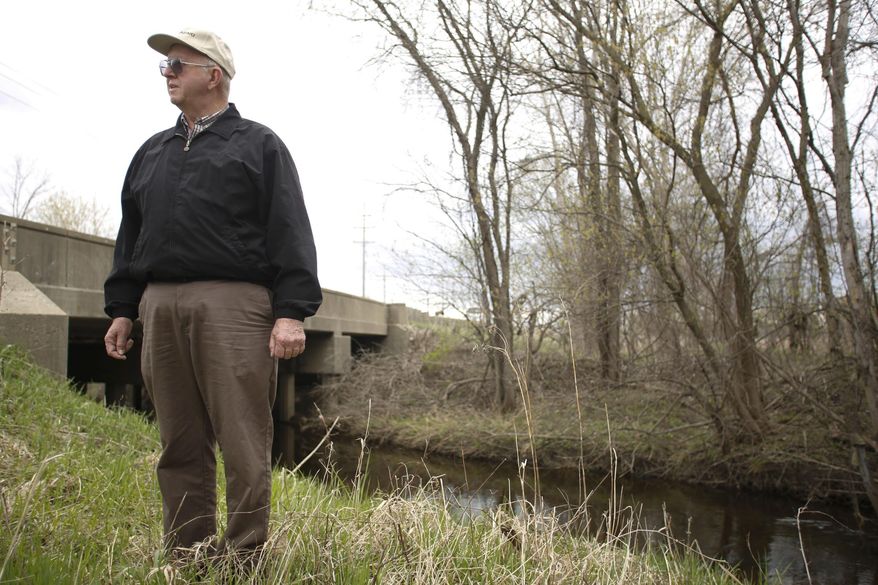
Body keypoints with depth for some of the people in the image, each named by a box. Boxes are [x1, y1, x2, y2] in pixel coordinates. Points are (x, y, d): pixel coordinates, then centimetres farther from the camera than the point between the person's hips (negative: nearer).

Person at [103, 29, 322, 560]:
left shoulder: (258, 145, 8)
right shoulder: (153, 152, 25)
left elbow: (291, 233, -3)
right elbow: (130, 235, 25)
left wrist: (291, 312, -13)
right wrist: (122, 308, 16)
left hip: (233, 304, -5)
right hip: (159, 307, 6)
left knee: (243, 444, -6)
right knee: (180, 446, 8)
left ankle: (245, 557, 3)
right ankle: (185, 557, 16)